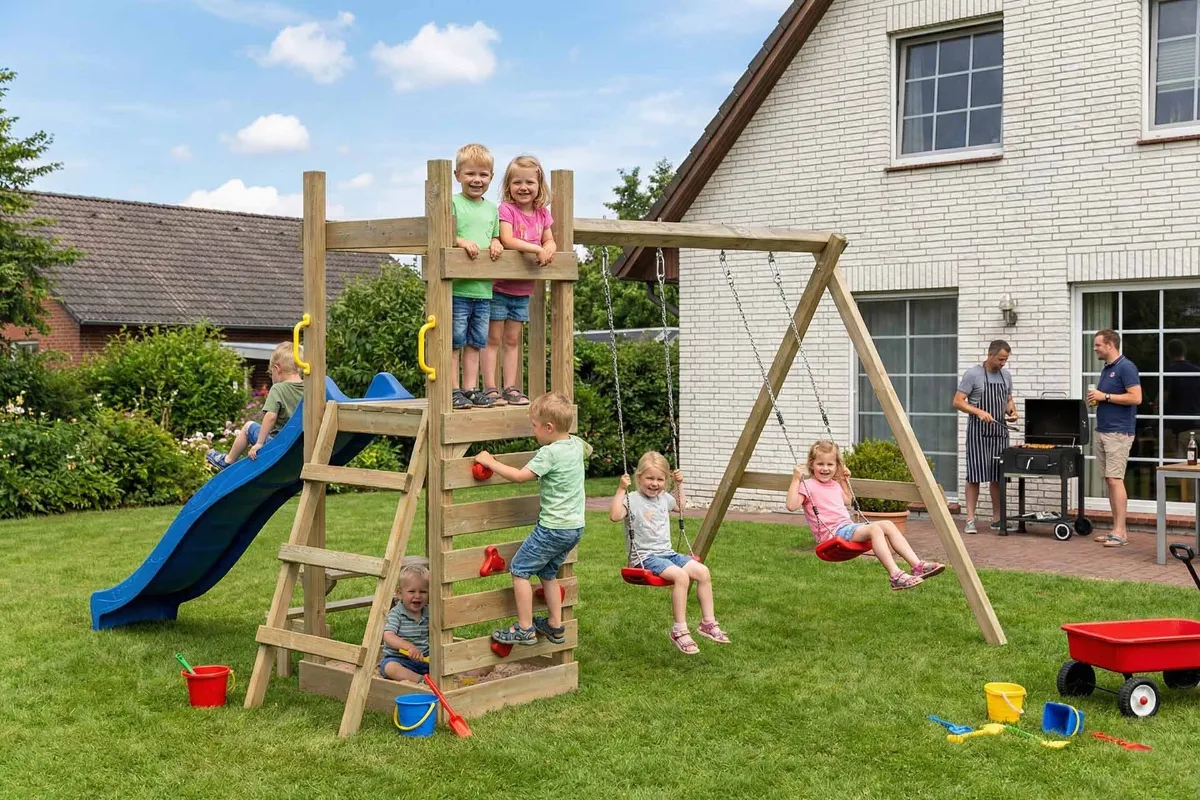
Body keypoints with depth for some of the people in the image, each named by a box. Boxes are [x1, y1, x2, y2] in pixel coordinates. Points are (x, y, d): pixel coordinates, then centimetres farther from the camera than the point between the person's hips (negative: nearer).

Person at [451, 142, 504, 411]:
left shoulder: (492, 208, 16)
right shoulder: (453, 203, -2)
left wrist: (496, 243, 2)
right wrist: (461, 241, -26)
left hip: (484, 288, 6)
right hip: (457, 286, -6)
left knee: (476, 342, 11)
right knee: (454, 341, -2)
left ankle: (470, 389, 18)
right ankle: (454, 391, 4)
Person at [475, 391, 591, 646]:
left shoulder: (549, 454, -19)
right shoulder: (576, 444, 5)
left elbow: (519, 476, -21)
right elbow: (588, 450, 31)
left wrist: (489, 462, -10)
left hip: (553, 528, -9)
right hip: (575, 527, 9)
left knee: (519, 569, 1)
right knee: (548, 572, 22)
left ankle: (525, 629, 2)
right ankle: (555, 626, 26)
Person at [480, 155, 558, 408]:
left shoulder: (542, 213, 8)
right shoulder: (506, 209, -10)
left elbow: (550, 241, 10)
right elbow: (507, 240, -22)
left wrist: (548, 249, -13)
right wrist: (536, 249, -27)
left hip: (523, 290, 5)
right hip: (498, 287, -5)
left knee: (512, 340, 11)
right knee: (493, 338, -1)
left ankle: (510, 388, 14)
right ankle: (490, 389, 0)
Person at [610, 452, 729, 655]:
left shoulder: (664, 498, 15)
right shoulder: (632, 500, -8)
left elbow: (679, 505, 39)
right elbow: (615, 515, -27)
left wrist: (679, 484, 27)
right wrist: (622, 489, -26)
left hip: (667, 553, 8)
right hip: (644, 557, -8)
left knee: (703, 572, -11)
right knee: (681, 575, -31)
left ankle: (708, 623, -1)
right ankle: (679, 630, -23)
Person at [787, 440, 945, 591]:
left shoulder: (835, 485, 21)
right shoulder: (807, 485, -3)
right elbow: (792, 506, -20)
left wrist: (844, 481, 30)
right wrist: (795, 479, -22)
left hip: (849, 527, 8)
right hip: (832, 533, -8)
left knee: (887, 525, -11)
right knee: (874, 528, -29)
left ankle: (917, 565, -18)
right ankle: (895, 575, -40)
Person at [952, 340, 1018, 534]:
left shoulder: (1006, 375, 12)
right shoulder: (973, 374, -7)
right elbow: (958, 402, -10)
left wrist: (1012, 411, 1)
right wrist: (979, 412, -23)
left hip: (1000, 432, 6)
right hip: (978, 432, -6)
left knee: (998, 476, 8)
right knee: (975, 475, -5)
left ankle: (997, 519, 16)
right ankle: (970, 519, -1)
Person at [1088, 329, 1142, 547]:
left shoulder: (1126, 367, -11)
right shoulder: (1106, 369, 17)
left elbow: (1136, 398, -19)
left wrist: (1105, 396, -15)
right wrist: (1095, 399, 7)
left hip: (1119, 433, -9)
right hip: (1102, 431, 9)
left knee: (1115, 480, -12)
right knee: (1109, 481, 8)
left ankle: (1120, 532, -10)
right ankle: (1117, 529, 12)